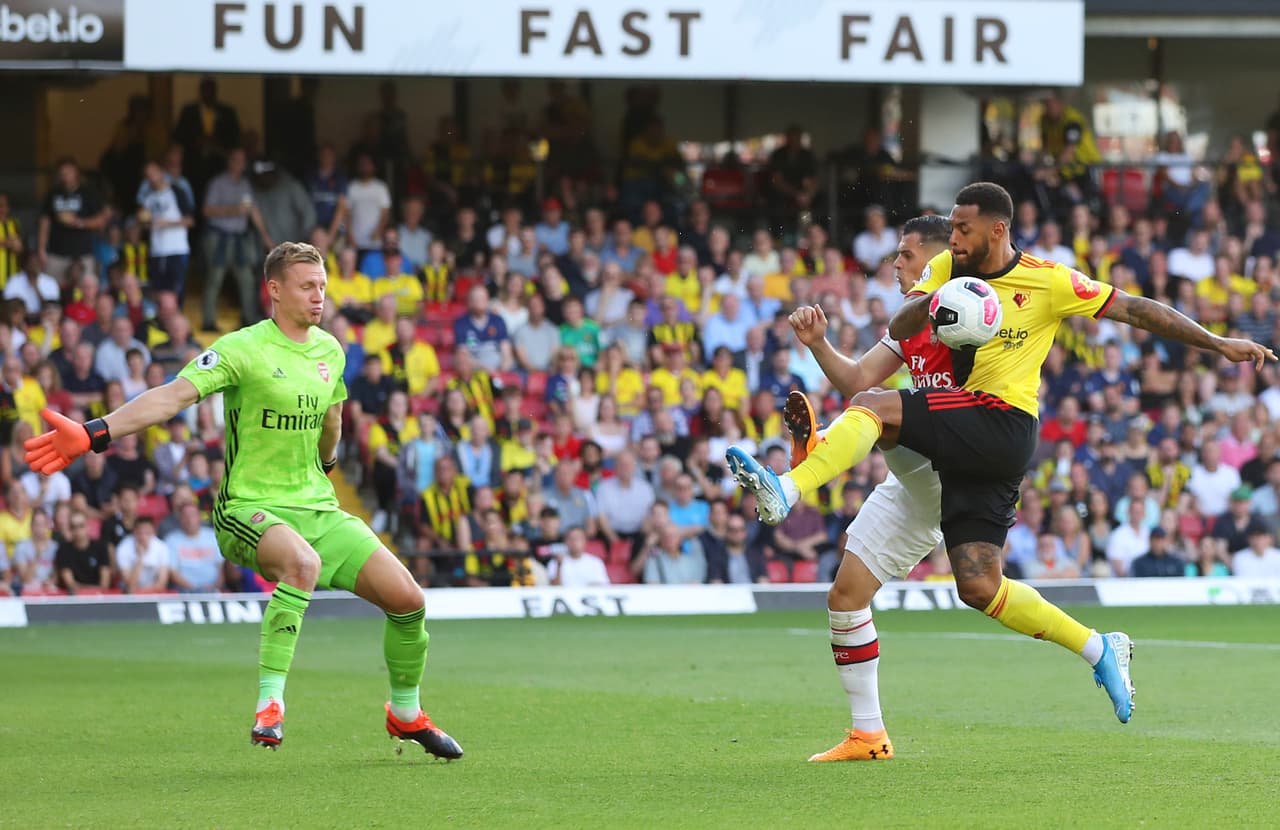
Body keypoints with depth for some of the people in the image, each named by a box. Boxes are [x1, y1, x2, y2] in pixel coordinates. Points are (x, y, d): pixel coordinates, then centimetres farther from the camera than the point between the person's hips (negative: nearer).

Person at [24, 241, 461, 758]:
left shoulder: (330, 351, 7)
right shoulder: (243, 349, -14)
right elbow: (173, 396, -25)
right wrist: (94, 434, -37)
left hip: (318, 509, 7)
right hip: (250, 510, -7)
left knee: (408, 599, -1)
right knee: (302, 562, -40)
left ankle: (406, 714, 24)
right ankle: (269, 705, -36)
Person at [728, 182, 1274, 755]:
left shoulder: (1047, 282, -3)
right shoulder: (947, 268, 12)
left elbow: (1136, 310, 1)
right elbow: (897, 331, 4)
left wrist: (1218, 343, -2)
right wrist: (927, 302, -19)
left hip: (1003, 424, -6)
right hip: (965, 441, 6)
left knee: (872, 407, -25)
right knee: (977, 585, -1)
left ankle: (785, 492, -40)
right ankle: (1098, 650, 9)